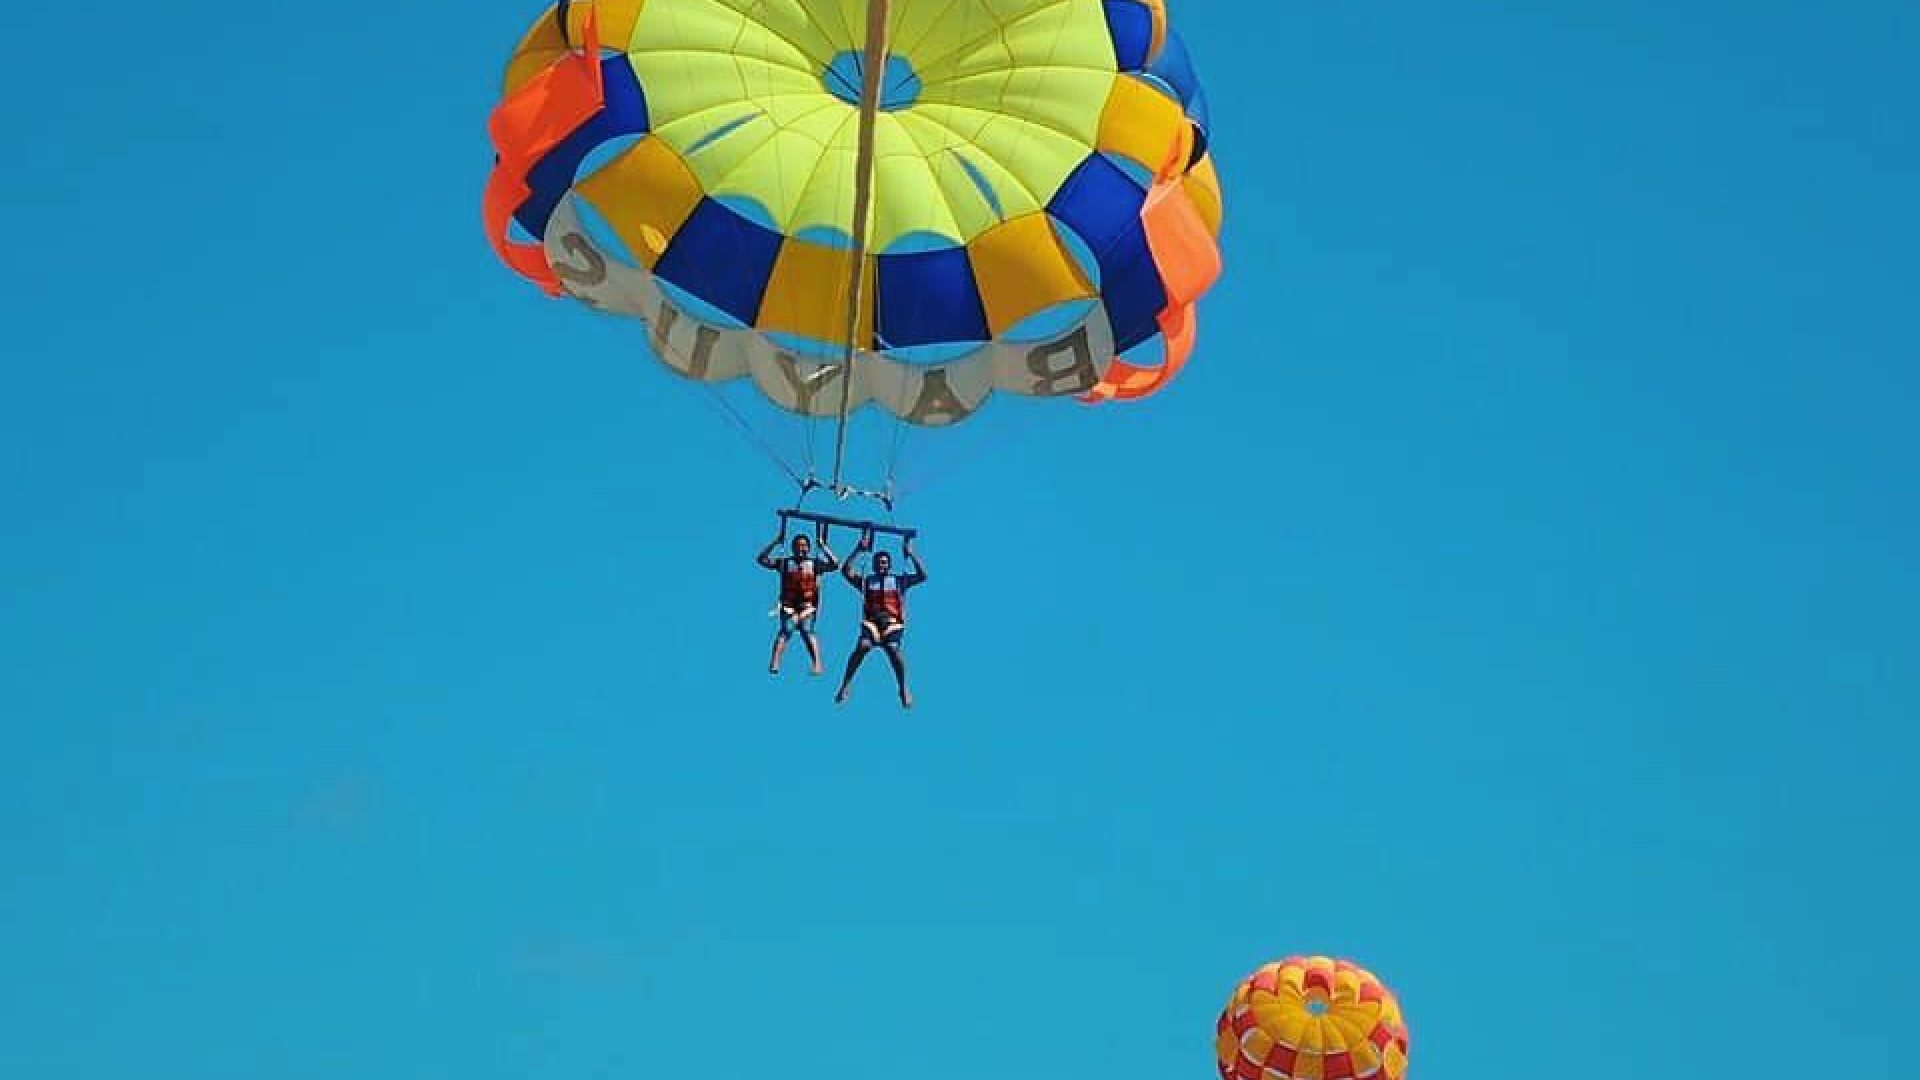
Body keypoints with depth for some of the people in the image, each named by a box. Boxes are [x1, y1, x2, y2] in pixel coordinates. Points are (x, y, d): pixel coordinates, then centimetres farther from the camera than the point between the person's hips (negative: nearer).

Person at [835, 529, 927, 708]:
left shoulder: (899, 580, 14)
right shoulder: (866, 580, 15)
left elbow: (922, 576, 5)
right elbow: (846, 571, 4)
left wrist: (911, 554, 2)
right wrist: (859, 549, 2)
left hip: (893, 623, -1)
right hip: (871, 622, 1)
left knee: (893, 648, -28)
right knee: (863, 646, -27)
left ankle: (904, 690, -16)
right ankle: (845, 686, -19)